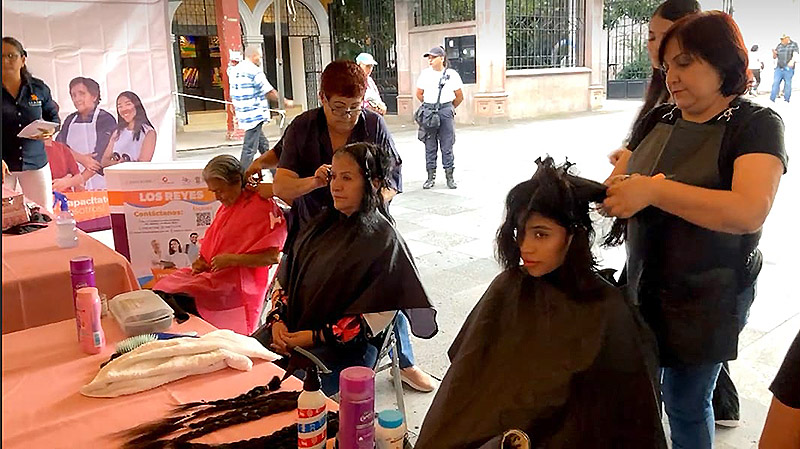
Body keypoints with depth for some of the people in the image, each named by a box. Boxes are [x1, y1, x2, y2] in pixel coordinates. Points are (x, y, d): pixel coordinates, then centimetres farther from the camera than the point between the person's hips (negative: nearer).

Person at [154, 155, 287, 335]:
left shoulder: (263, 207, -9)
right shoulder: (226, 207, 18)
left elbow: (272, 256, -16)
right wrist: (203, 263, 5)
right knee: (162, 287, -12)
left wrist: (233, 259, -18)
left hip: (238, 284, -9)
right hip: (213, 273, 9)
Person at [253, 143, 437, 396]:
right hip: (289, 330, 6)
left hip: (344, 347, -6)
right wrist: (278, 320, -4)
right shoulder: (324, 224, 11)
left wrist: (313, 336, -15)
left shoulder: (385, 242, -10)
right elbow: (286, 277, 13)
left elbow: (375, 318, -14)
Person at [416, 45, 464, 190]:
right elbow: (419, 94, 17)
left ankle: (450, 177, 9)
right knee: (430, 145, 5)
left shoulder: (452, 75, 1)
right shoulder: (425, 74, 6)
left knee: (447, 145, 2)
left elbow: (459, 97, 9)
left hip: (446, 111, -2)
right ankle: (431, 177, 12)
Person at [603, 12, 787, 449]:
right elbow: (616, 184, 6)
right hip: (644, 283, 5)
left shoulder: (757, 125, -12)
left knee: (686, 404, 9)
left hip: (706, 297, -5)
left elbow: (749, 212, -28)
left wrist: (653, 190, -32)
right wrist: (617, 190, -18)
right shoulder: (657, 121, 6)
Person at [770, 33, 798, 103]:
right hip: (779, 68, 4)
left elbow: (796, 55, -13)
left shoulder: (793, 45, 1)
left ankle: (786, 100, 4)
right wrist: (774, 53, -4)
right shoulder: (779, 46, 14)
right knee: (775, 83, -7)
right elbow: (774, 57, 20)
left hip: (788, 68, -4)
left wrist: (792, 61, -35)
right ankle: (772, 99, -10)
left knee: (787, 84, -1)